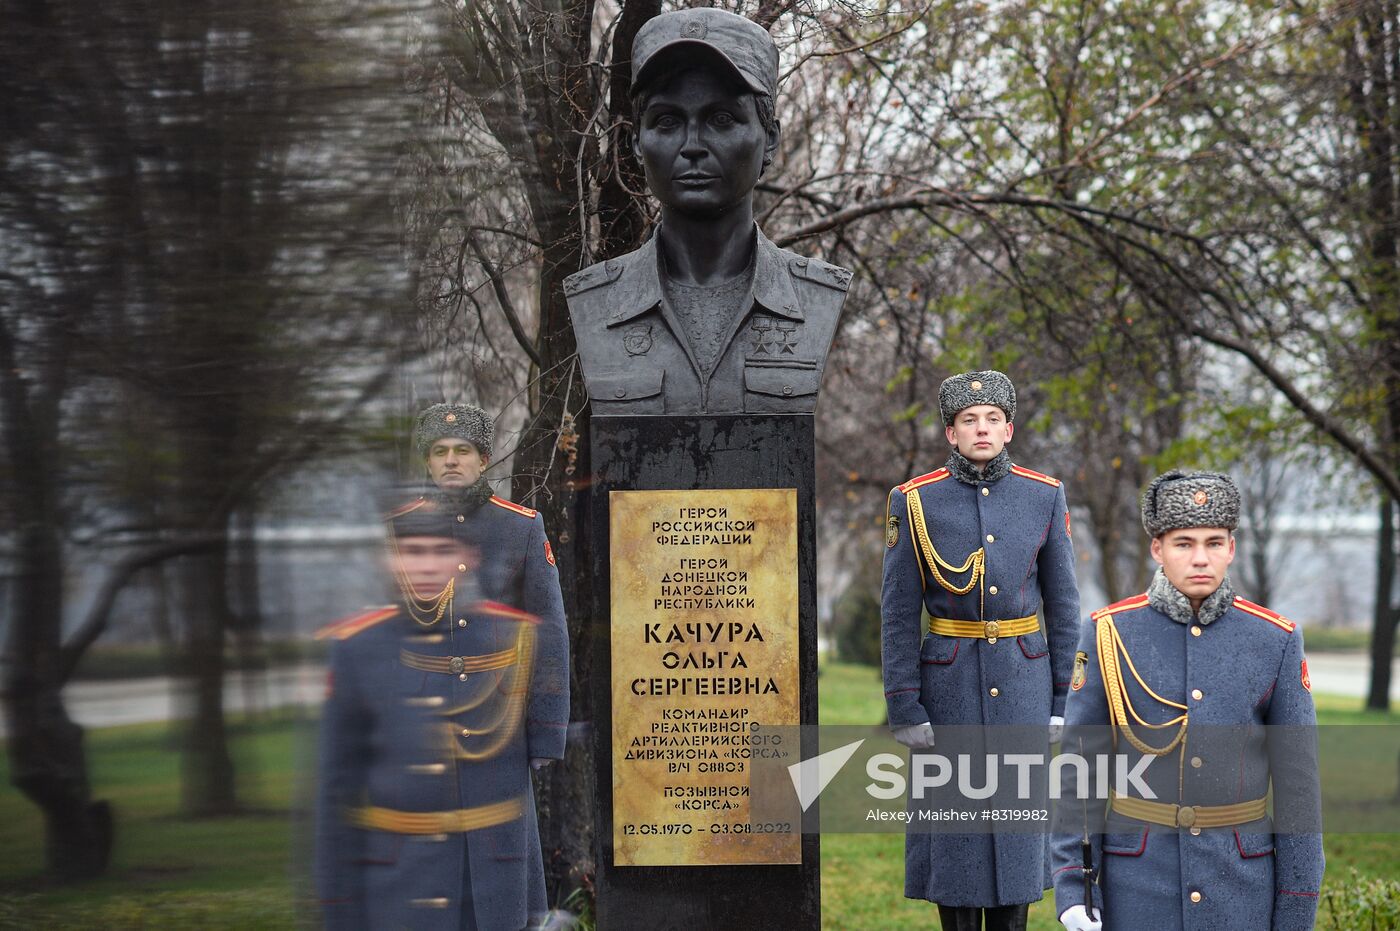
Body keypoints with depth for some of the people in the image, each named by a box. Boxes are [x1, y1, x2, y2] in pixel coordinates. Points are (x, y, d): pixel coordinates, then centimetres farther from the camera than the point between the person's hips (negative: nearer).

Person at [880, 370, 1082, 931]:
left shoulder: (1044, 496, 1)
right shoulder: (915, 502, -5)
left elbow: (1063, 606, 5)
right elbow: (898, 615, -4)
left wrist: (1063, 700, 2)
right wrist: (905, 709, -8)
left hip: (1023, 679, 2)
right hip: (949, 684, -2)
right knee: (953, 821, 4)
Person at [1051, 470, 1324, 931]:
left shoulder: (1276, 640, -2)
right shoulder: (1109, 634, -5)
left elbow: (1297, 784, 0)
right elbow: (1077, 766, -3)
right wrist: (1072, 886, -9)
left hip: (1241, 885, 1)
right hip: (1139, 877, -1)